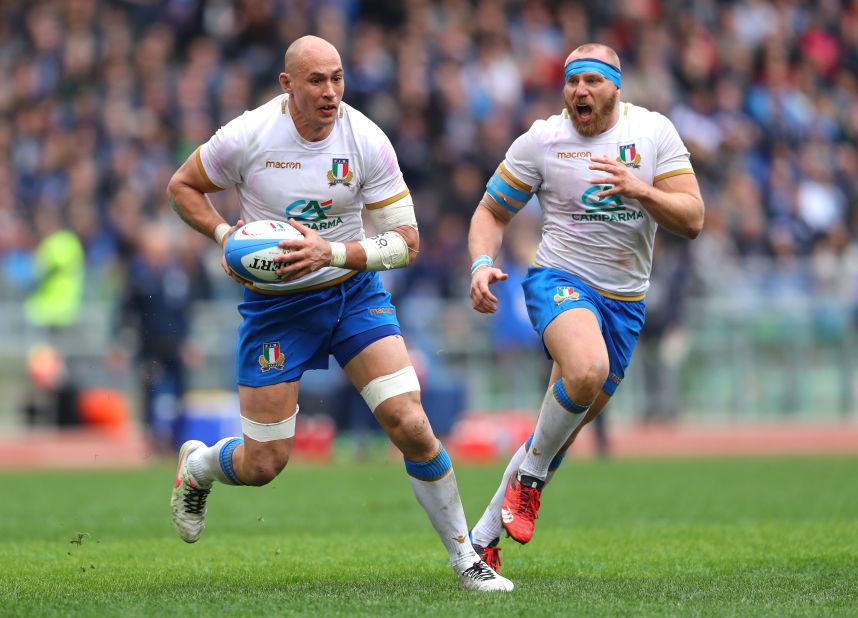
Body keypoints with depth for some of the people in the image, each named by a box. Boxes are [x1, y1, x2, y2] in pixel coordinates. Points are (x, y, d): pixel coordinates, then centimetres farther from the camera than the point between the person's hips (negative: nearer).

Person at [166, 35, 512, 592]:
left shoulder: (367, 141, -13)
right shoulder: (247, 137, -15)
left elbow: (406, 243, -11)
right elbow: (182, 186, 2)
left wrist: (333, 252, -25)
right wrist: (227, 236, -14)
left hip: (354, 293, 1)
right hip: (274, 304, -1)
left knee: (411, 426, -14)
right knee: (262, 465, 1)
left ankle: (466, 558, 1)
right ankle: (195, 466, 38)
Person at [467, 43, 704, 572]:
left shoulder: (654, 132, -2)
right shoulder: (542, 140, -5)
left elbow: (692, 220, -7)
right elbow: (491, 212, 5)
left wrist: (641, 191, -24)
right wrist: (482, 263, -14)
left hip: (626, 300, 4)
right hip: (560, 277, -3)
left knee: (568, 425, 8)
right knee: (586, 370, -36)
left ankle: (485, 536, 22)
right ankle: (530, 473, -11)